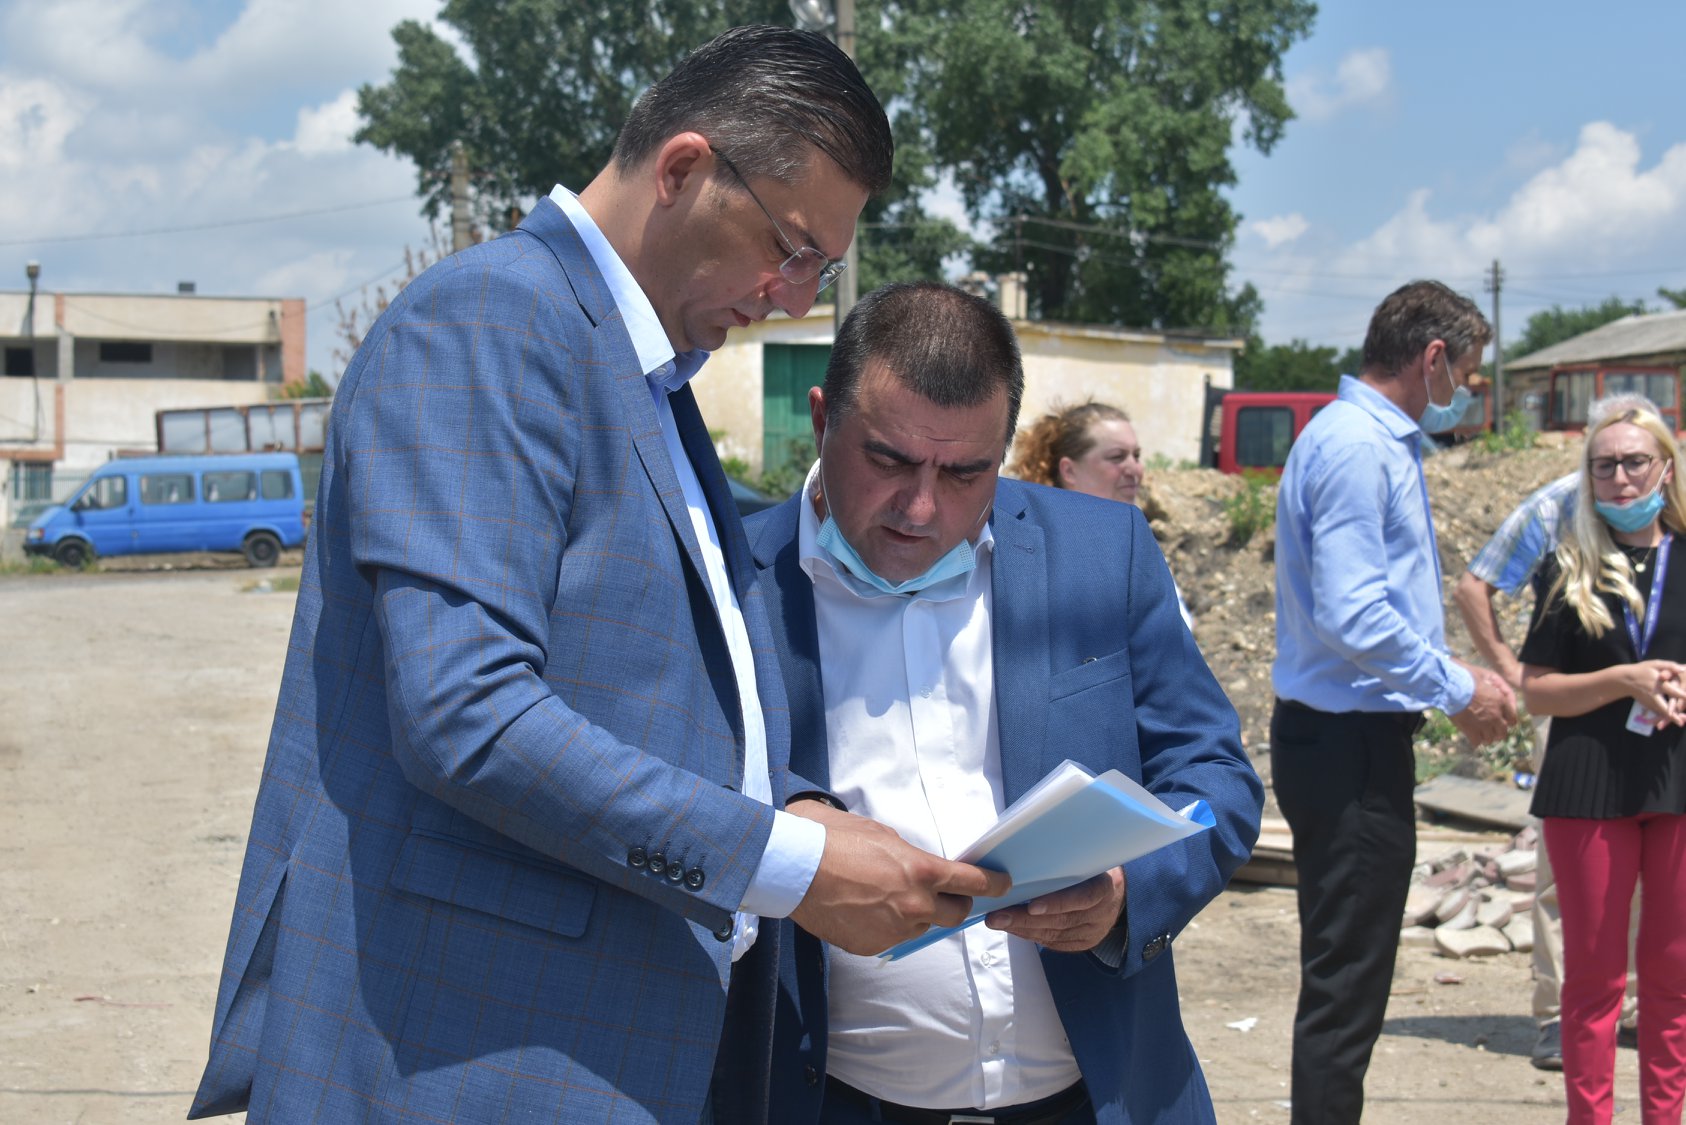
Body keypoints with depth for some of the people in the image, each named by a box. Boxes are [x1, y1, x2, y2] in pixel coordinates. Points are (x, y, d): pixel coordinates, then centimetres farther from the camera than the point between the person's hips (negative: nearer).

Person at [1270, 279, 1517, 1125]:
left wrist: (1457, 685, 13)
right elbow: (1352, 614, -24)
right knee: (1345, 984, -5)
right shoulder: (1354, 447, -16)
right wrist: (1458, 687, -13)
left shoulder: (1382, 443, 17)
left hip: (1358, 741, 11)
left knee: (1348, 976, 17)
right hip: (1350, 744, -11)